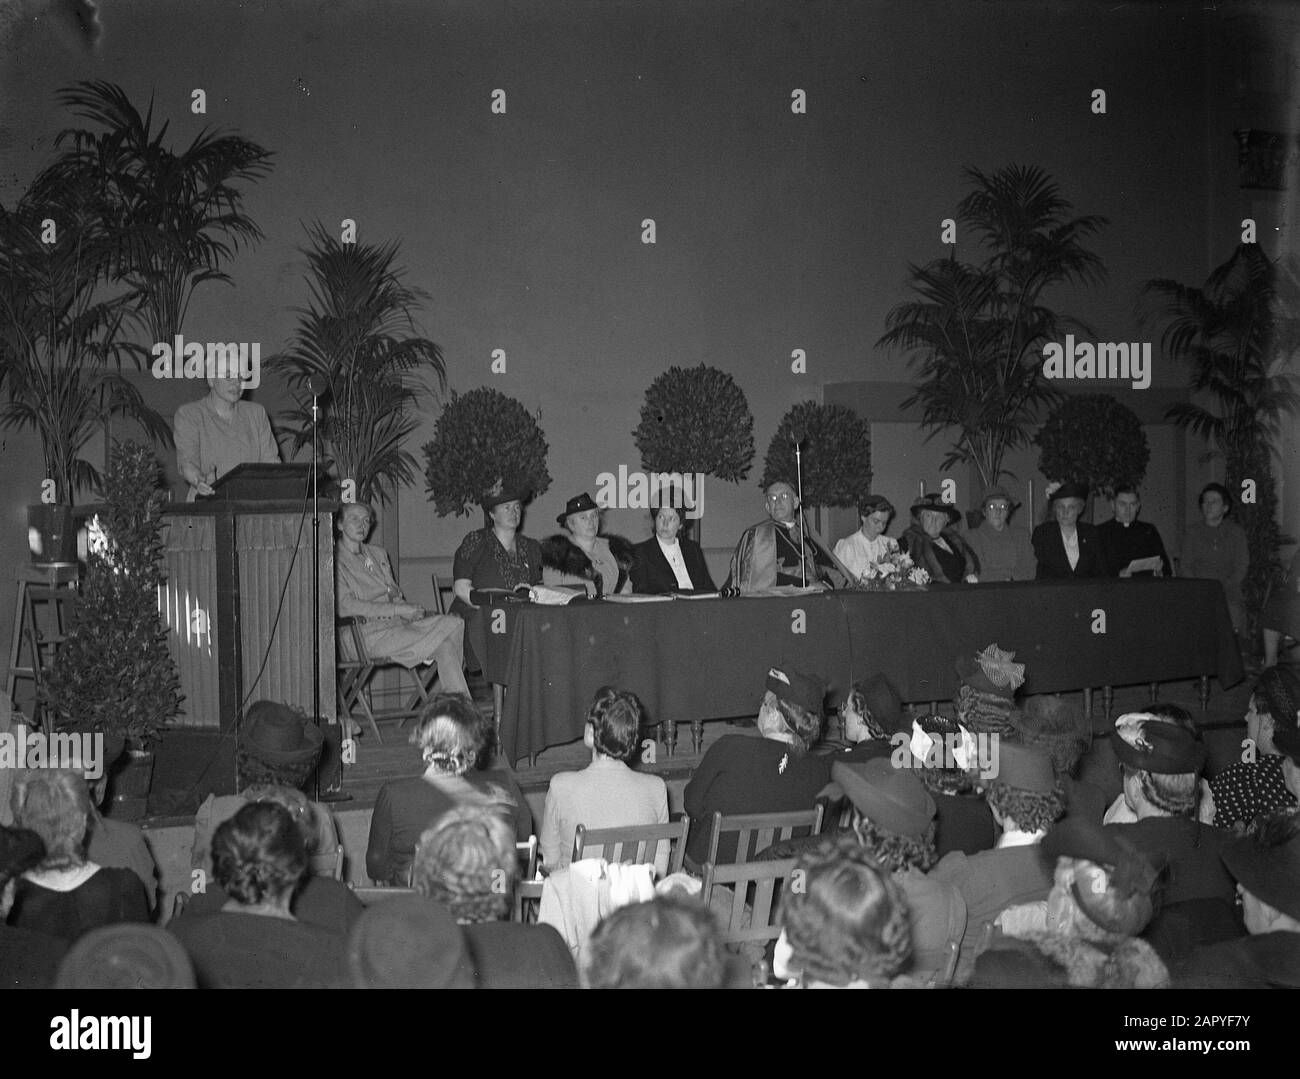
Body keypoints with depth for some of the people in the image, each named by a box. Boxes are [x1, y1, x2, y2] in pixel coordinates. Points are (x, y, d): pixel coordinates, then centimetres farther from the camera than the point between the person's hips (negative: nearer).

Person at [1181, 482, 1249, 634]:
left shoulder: (1236, 532, 12)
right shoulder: (1193, 533, 13)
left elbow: (1241, 568, 7)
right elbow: (1186, 567, 7)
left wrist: (1223, 587, -8)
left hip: (1229, 596, 0)